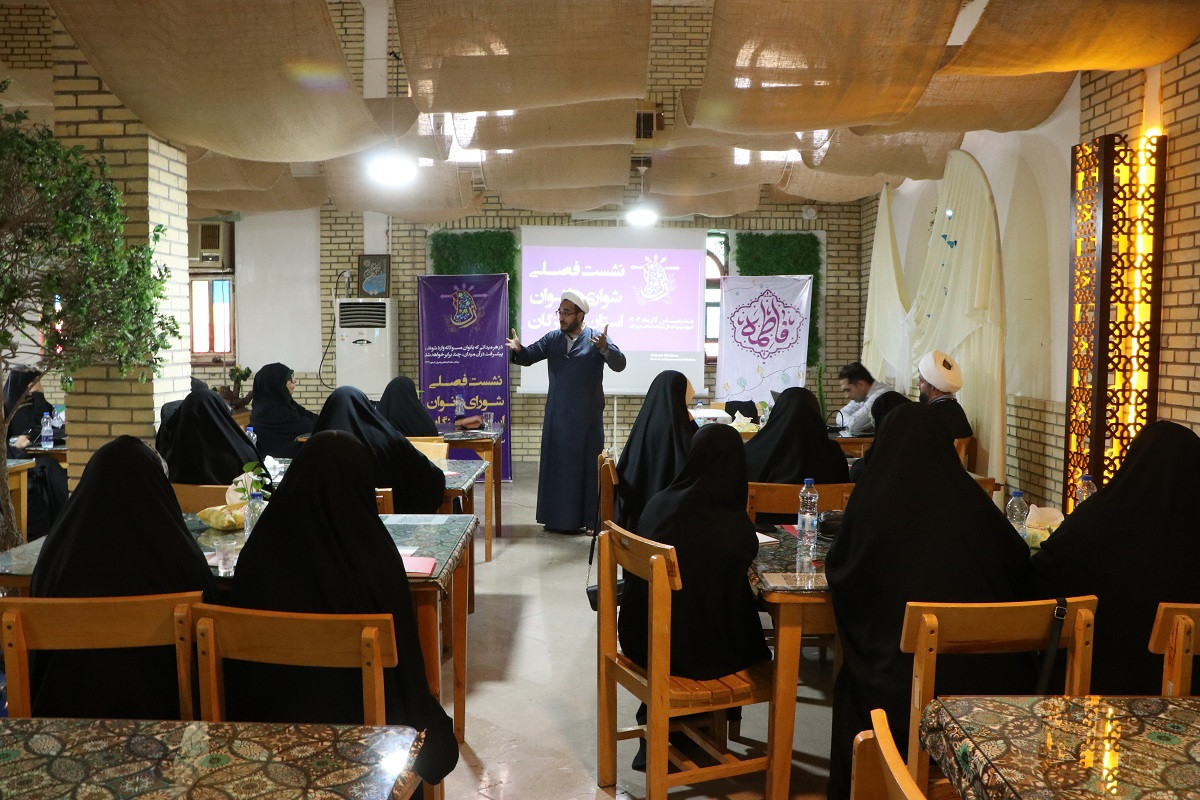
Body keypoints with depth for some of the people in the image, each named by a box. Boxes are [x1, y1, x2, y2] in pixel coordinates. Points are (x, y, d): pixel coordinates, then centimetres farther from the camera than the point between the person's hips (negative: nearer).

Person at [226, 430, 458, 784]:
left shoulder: (258, 552, -12)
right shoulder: (376, 557, -21)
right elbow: (403, 648, -12)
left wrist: (245, 717, 17)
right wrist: (421, 719, 5)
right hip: (360, 717, -4)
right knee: (436, 737, 27)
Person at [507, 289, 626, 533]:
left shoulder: (596, 338, -6)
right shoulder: (552, 338, 6)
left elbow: (619, 364, -18)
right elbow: (529, 357, -2)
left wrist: (605, 348, -38)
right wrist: (518, 349, -25)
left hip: (587, 417, -4)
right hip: (557, 416, 4)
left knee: (586, 465, 1)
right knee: (556, 465, 7)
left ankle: (588, 518, 8)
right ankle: (557, 517, 15)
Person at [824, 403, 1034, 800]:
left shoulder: (874, 500, -7)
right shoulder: (968, 497, -3)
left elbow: (839, 568, 7)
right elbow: (1018, 563, 10)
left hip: (902, 675, -2)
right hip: (981, 669, 3)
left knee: (854, 678, 27)